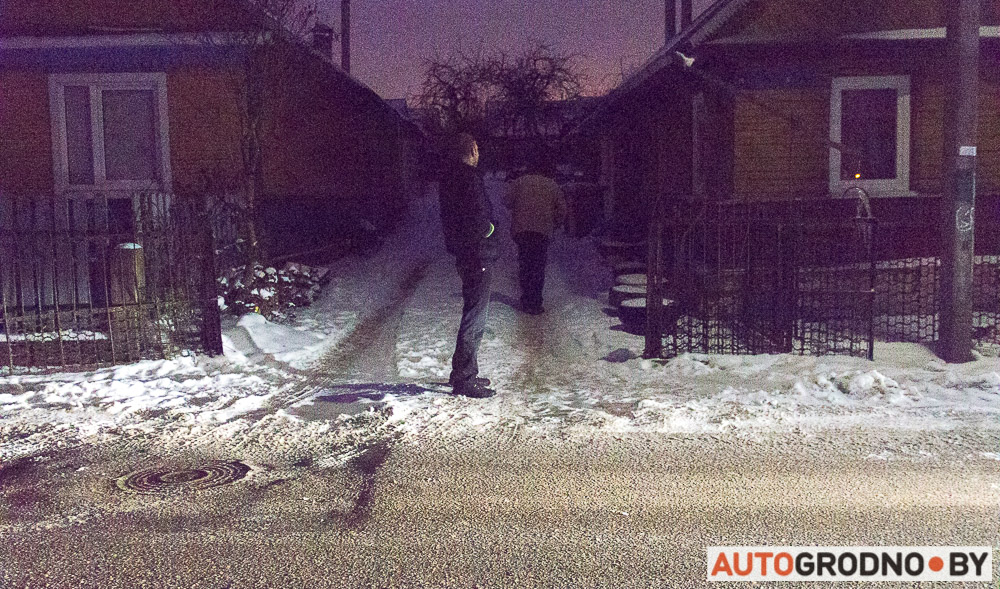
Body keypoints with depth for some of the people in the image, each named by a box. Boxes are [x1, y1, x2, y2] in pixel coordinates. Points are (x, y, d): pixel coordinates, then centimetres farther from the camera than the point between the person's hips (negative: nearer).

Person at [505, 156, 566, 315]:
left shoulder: (519, 182, 10)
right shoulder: (553, 186, 12)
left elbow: (509, 202, 1)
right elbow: (562, 211, 8)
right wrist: (553, 226, 22)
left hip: (520, 230, 1)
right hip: (543, 231, 0)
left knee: (524, 265, 10)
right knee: (538, 266, 5)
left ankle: (526, 301, 10)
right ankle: (535, 303, 3)